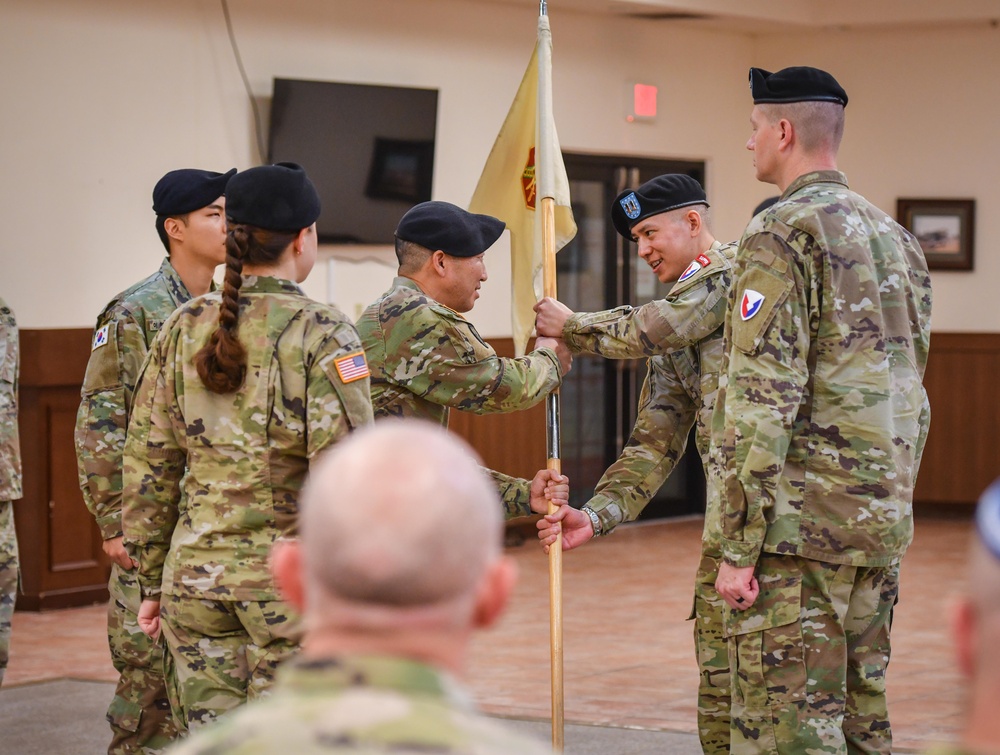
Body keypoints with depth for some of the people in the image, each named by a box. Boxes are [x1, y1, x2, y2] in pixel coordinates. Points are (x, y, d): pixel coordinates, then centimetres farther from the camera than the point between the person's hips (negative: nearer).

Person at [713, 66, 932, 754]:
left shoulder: (782, 234, -10)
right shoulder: (896, 238, 17)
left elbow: (763, 404, -17)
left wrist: (739, 549, -16)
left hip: (800, 524, -9)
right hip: (881, 525, 9)